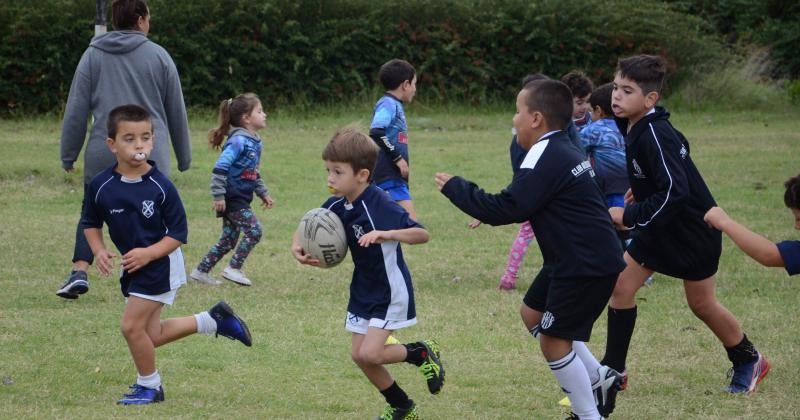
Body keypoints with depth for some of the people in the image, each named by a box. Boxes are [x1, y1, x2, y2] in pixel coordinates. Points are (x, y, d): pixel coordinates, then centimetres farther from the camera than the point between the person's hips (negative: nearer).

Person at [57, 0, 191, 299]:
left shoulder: (93, 56, 5)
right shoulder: (158, 56, 4)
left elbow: (76, 110, 3)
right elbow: (176, 111, 9)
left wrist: (69, 154, 9)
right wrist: (184, 157, 18)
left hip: (103, 154, 1)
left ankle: (79, 272, -5)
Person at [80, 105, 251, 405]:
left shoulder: (160, 187, -20)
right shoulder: (100, 186, -9)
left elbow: (178, 233, -14)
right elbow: (90, 222, 8)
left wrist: (147, 254, -27)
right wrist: (99, 251, -10)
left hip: (160, 264, -6)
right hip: (133, 266, 6)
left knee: (132, 326, -9)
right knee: (149, 336, 13)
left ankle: (149, 386, 14)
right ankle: (214, 321, 30)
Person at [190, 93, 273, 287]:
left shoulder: (254, 142, 11)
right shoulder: (238, 141, -19)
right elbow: (220, 168, -24)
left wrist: (263, 193, 20)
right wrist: (218, 196, -25)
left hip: (241, 199, 9)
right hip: (232, 198, -9)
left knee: (229, 239, 11)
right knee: (254, 230, -12)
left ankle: (201, 271, 19)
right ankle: (234, 268, -2)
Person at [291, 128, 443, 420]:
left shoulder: (380, 206, -27)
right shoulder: (337, 206, -5)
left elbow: (422, 234, -30)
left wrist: (386, 234, -45)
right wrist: (297, 247, -15)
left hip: (390, 291, -8)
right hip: (363, 290, 8)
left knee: (369, 353, -16)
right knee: (359, 355, 9)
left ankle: (422, 353, 12)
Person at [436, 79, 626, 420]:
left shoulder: (544, 159, -20)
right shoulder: (562, 150, 12)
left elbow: (506, 209, -25)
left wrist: (455, 188, -14)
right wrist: (494, 211, 10)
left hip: (586, 266, -11)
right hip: (575, 260, 11)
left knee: (553, 340, -4)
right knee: (532, 314, 21)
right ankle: (600, 379, 24)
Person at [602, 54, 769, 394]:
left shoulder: (655, 136, -31)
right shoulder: (633, 127, -3)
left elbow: (675, 192, -36)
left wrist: (629, 216, -31)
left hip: (693, 229, -8)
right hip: (658, 227, 8)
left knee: (701, 303, 7)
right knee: (621, 285, -1)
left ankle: (748, 362, 30)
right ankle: (613, 370, 7)